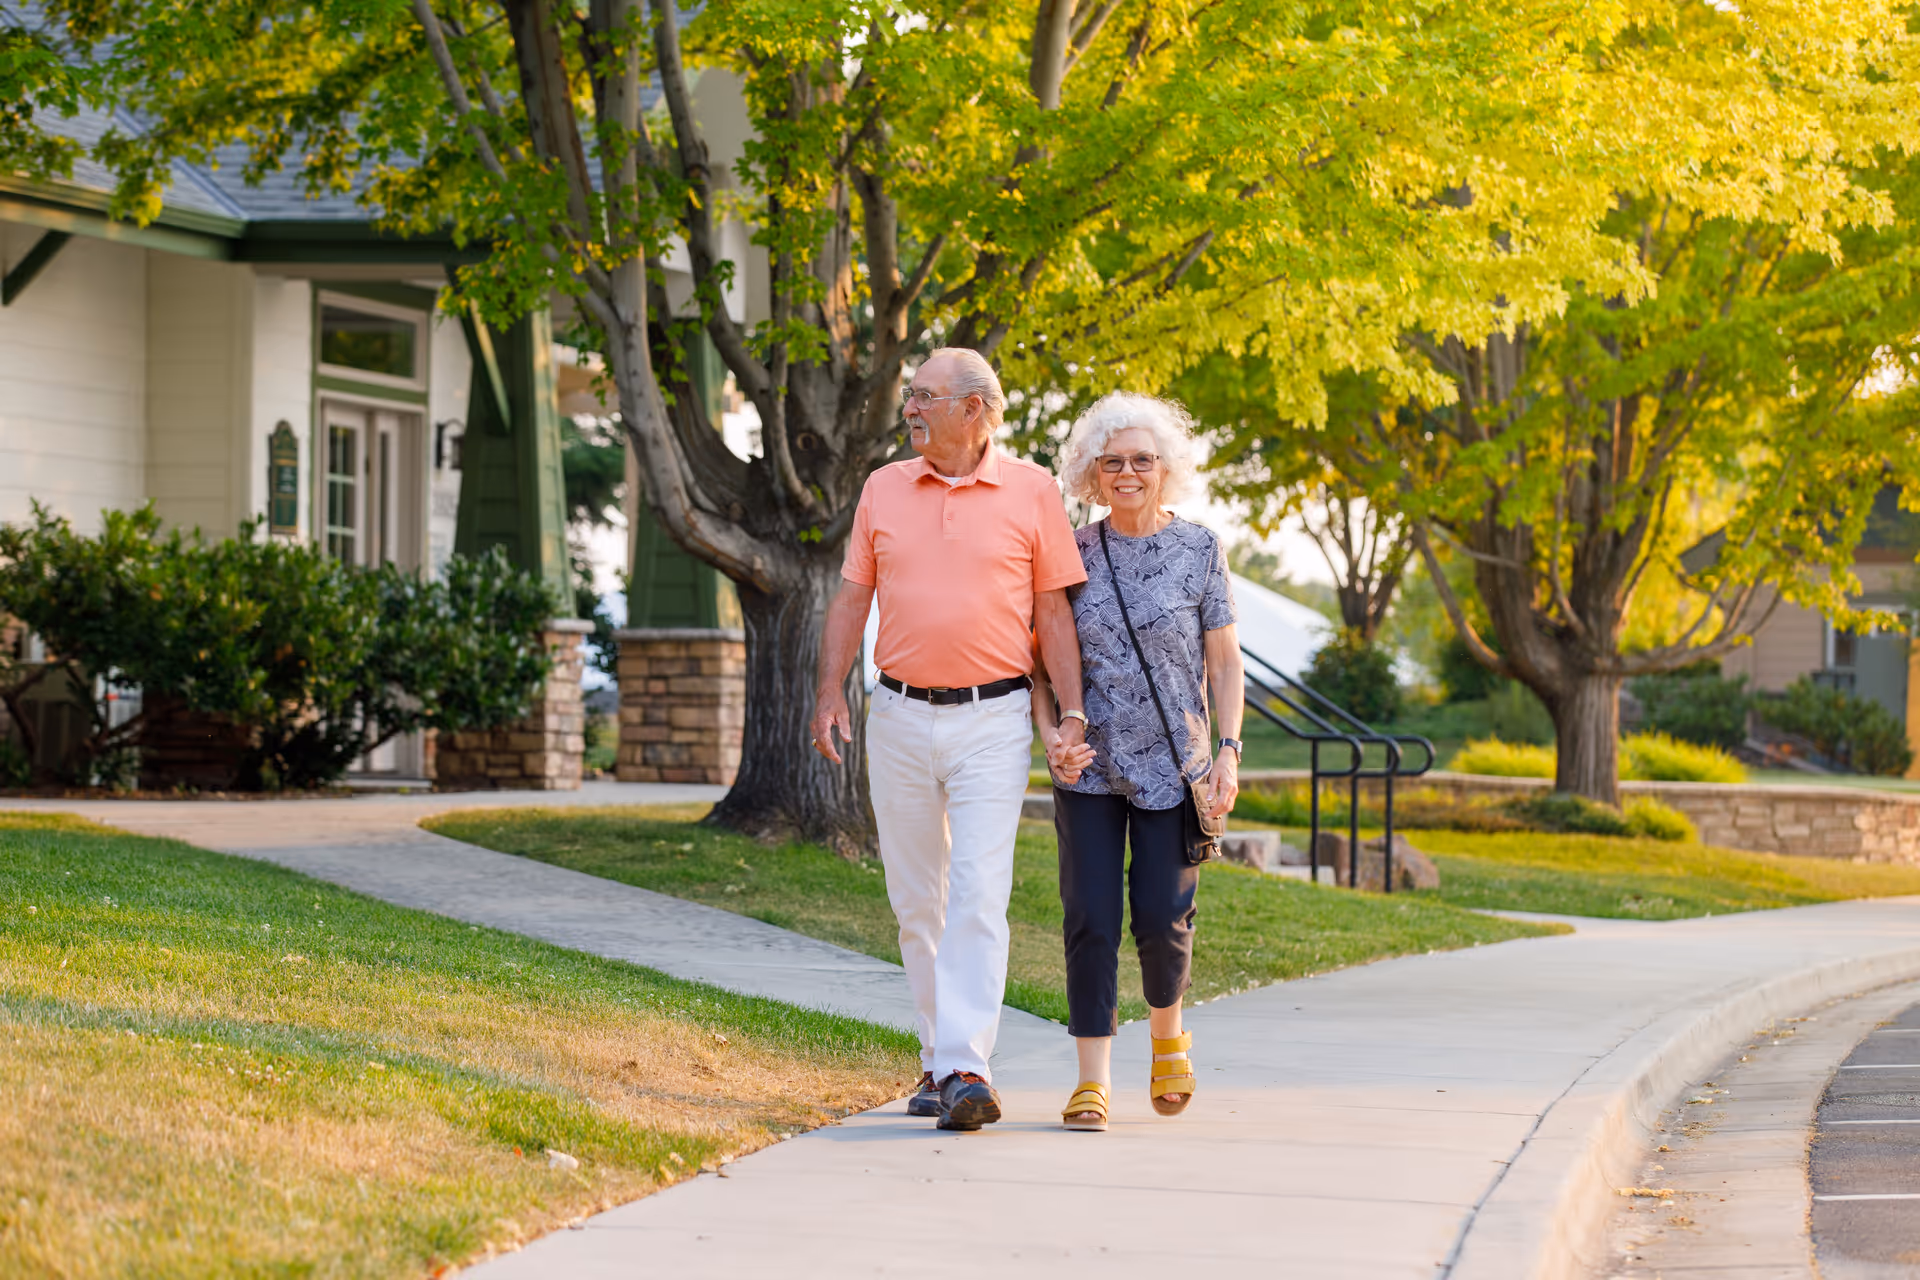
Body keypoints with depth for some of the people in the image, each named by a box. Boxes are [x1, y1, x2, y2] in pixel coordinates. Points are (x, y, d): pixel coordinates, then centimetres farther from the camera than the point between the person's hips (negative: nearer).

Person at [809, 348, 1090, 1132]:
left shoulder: (1030, 492, 2)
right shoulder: (884, 490, 10)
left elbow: (1054, 611, 3)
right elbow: (852, 598, 11)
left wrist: (1072, 711, -4)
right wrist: (831, 692, 0)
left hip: (991, 720, -4)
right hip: (899, 716, 4)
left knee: (977, 896, -14)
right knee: (916, 901, 9)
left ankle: (968, 1068, -20)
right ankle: (938, 1059, 20)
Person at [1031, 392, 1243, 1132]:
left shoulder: (1199, 551, 2)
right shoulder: (1073, 554, 4)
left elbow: (1225, 662, 3)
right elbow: (1042, 659, 8)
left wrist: (1228, 752, -6)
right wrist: (1049, 732, -8)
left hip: (1173, 765, -1)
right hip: (1088, 767, 1)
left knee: (1162, 917, -4)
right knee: (1090, 920, -4)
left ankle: (1167, 1033, 26)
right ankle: (1093, 1079, 1)